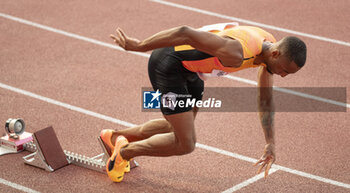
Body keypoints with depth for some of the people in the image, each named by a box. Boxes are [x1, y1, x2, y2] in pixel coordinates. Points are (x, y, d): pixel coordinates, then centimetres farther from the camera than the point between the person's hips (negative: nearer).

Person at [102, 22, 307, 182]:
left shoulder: (272, 48, -6)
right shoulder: (236, 54, -36)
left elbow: (265, 100, 9)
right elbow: (185, 33, -35)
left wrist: (270, 143, 9)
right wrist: (138, 46, -26)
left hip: (188, 67, 9)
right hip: (167, 65, -9)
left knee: (180, 128, 27)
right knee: (185, 144, -5)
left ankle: (114, 137, 42)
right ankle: (124, 152, 16)